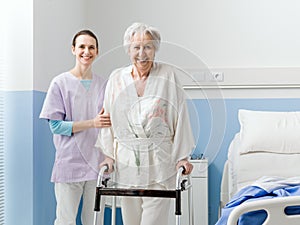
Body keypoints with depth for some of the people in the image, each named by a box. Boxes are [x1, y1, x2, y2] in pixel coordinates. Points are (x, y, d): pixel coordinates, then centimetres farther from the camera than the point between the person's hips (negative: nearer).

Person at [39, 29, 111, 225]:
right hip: (69, 163, -4)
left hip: (97, 163, 4)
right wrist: (92, 123, -17)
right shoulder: (61, 83, -2)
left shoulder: (103, 85, 10)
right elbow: (56, 126, -8)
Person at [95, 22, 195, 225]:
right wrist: (109, 155, 8)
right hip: (126, 162, 3)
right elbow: (108, 118, 11)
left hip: (160, 163, -3)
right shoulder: (116, 78, 6)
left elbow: (181, 117, -1)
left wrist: (182, 157, -3)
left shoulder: (169, 75, -2)